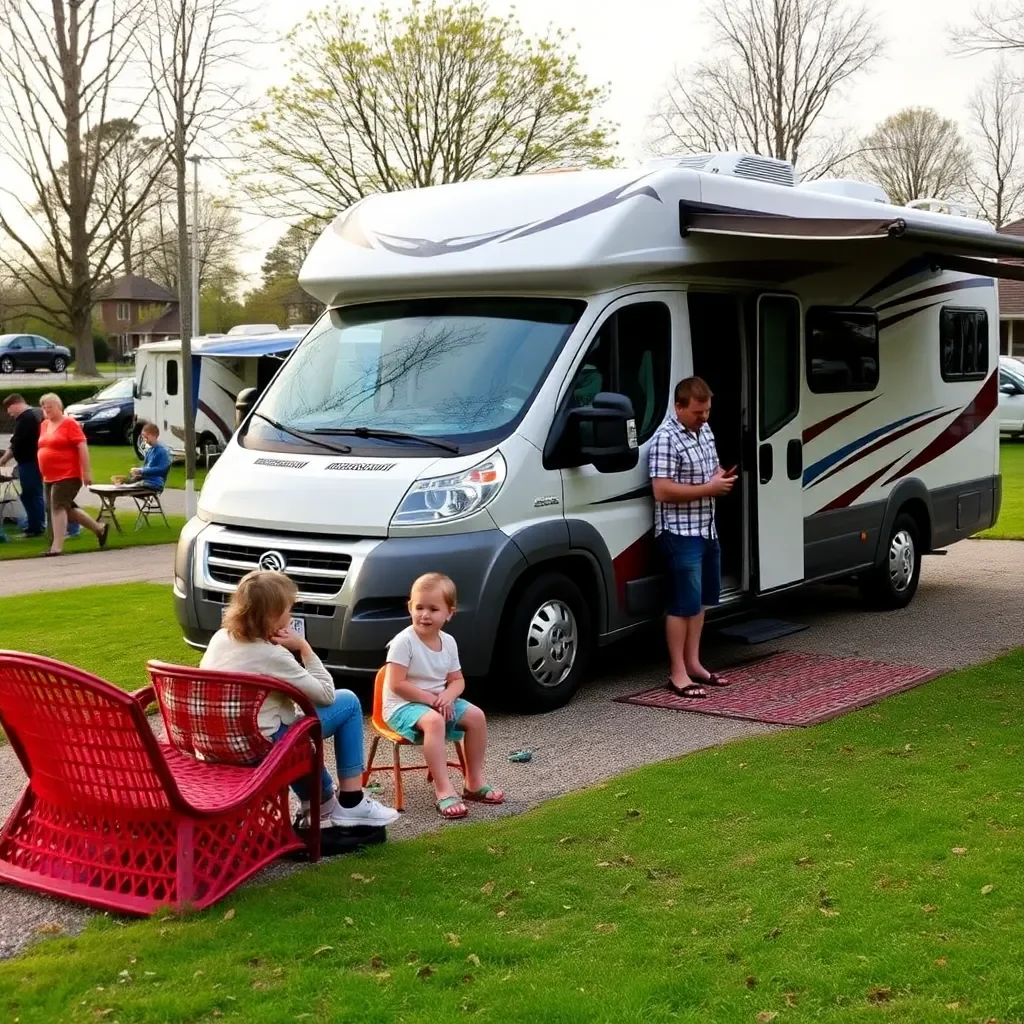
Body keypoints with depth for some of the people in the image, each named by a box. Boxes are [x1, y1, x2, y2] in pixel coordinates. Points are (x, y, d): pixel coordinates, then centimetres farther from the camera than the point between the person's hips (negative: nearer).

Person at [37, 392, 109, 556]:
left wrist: (87, 472, -19)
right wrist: (43, 474, 22)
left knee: (58, 507, -14)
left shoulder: (69, 423, -10)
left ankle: (57, 547, -14)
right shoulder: (44, 425, 13)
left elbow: (82, 447, -14)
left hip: (68, 475, -9)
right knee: (66, 508, 12)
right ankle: (99, 528, 26)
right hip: (50, 477, 9)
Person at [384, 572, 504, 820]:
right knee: (434, 720, -36)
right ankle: (444, 790, -36)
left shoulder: (448, 642, 2)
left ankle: (474, 782, 5)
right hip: (402, 706, -7)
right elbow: (396, 684, -21)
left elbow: (457, 680, 10)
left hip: (438, 701, 7)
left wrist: (448, 695, -13)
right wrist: (430, 698, -21)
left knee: (476, 716, -7)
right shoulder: (403, 642, -18)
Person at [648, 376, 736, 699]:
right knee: (684, 603, -6)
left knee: (701, 599, 15)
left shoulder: (704, 429, 11)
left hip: (707, 530, 9)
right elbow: (662, 491, -24)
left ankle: (693, 663, 25)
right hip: (681, 533, -9)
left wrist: (721, 478, 1)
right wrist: (708, 488, -20)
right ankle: (678, 674, 0)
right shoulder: (666, 439, -18)